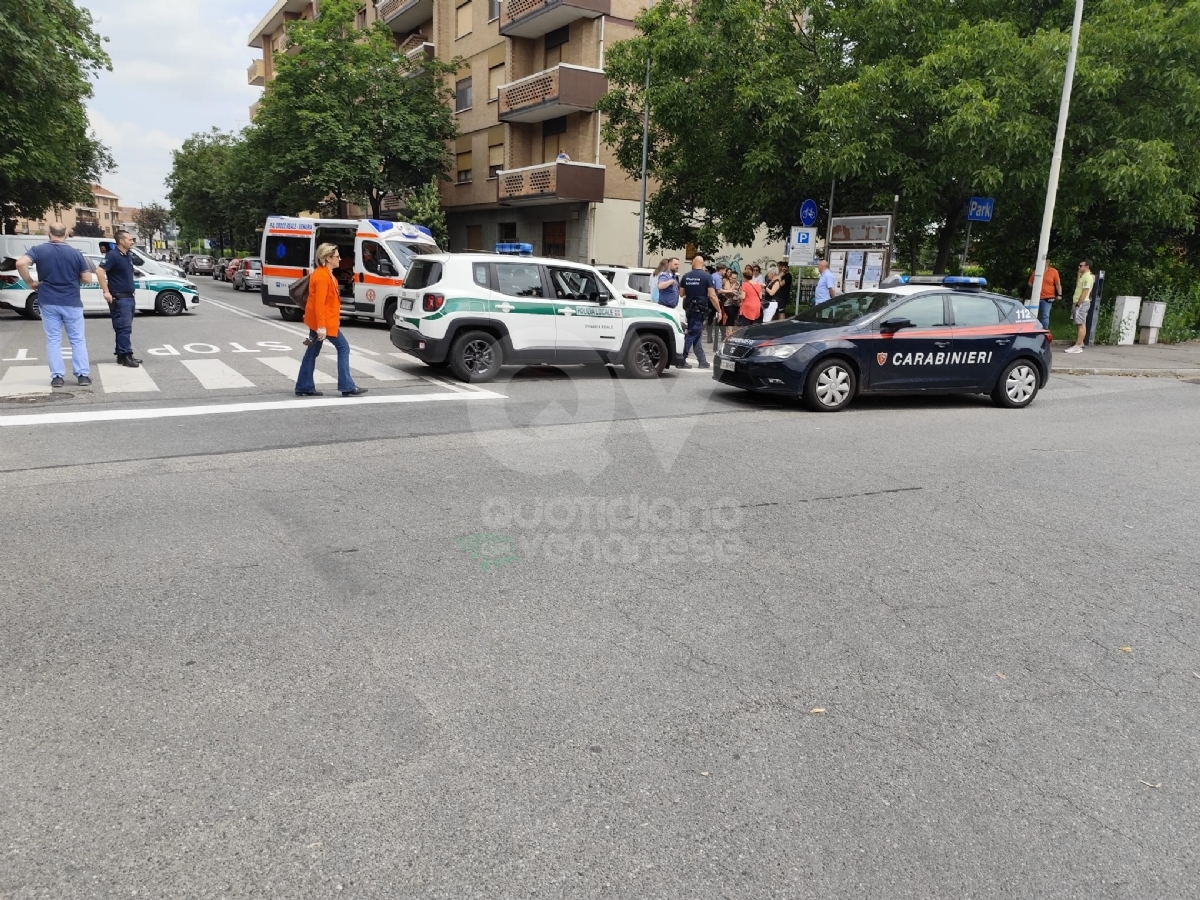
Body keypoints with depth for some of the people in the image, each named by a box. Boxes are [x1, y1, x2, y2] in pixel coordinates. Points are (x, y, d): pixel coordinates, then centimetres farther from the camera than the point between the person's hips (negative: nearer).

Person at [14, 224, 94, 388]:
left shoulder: (38, 250, -2)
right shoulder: (75, 253, -3)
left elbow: (21, 263, -17)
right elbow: (87, 279, -3)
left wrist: (30, 282, -4)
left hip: (49, 302, 1)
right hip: (72, 303, -1)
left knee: (53, 340, 6)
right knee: (78, 340, 6)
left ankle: (57, 376, 4)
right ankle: (83, 375, 2)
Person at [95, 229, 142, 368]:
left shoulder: (127, 256, 14)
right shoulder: (113, 255, -12)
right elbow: (100, 271, -21)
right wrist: (106, 292, -23)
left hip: (129, 297, 9)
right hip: (119, 298, -9)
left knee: (125, 328, 11)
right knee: (124, 328, -10)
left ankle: (122, 355, 16)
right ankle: (126, 356, -10)